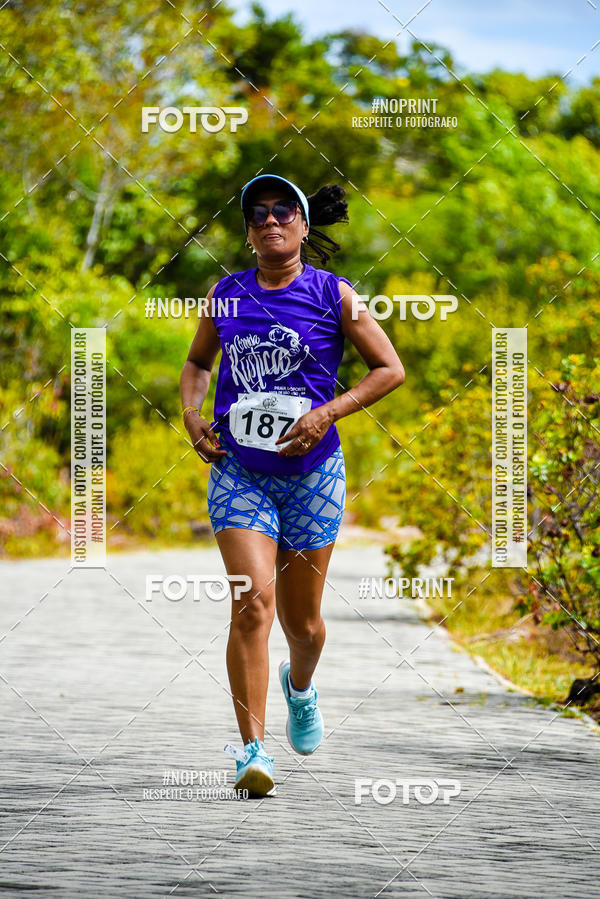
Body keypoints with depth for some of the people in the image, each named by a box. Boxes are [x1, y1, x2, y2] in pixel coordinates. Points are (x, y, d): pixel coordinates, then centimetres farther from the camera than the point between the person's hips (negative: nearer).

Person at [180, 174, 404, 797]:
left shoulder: (333, 295, -2)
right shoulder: (226, 295, 6)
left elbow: (390, 369, 0)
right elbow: (197, 362, 22)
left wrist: (327, 414, -12)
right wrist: (192, 414, 3)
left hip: (312, 472, 0)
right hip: (238, 471, 0)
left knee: (302, 621, 10)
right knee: (253, 600, -18)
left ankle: (300, 686, 47)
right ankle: (253, 750, -17)